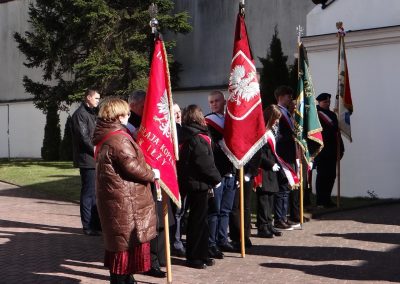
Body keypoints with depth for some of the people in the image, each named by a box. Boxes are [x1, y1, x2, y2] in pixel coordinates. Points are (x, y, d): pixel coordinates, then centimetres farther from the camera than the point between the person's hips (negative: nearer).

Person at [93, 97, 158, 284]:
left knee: (120, 239, 18)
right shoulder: (118, 139, -20)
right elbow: (132, 167, -22)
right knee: (127, 237, -1)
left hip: (115, 197, 10)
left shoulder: (105, 136, 12)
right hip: (123, 198, -10)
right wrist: (152, 174, -7)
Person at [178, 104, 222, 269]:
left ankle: (201, 255, 23)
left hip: (191, 183, 9)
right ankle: (193, 257, 5)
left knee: (199, 219, 15)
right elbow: (205, 163, -19)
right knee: (198, 220, -2)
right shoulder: (197, 139, -17)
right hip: (199, 184, -9)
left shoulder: (188, 136, 12)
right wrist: (216, 179, -5)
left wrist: (213, 179, 15)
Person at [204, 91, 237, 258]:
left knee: (225, 210, 13)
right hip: (216, 171, -6)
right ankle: (211, 244, 1)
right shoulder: (207, 121, -3)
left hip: (230, 170, 6)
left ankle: (222, 240, 23)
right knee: (214, 210, -4)